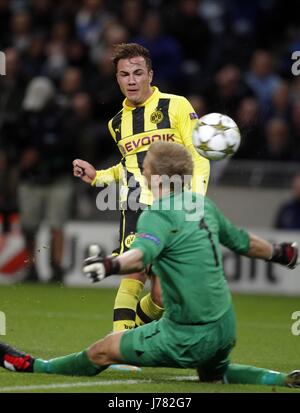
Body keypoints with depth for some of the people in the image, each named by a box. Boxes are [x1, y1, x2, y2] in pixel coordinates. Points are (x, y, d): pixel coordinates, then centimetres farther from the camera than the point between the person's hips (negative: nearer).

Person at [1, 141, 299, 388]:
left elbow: (142, 254, -38)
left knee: (104, 351, 3)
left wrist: (111, 265, -58)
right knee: (215, 376, 34)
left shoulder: (157, 216, -16)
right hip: (225, 327, 8)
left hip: (190, 337, -8)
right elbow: (241, 241, 20)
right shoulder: (203, 205, 7)